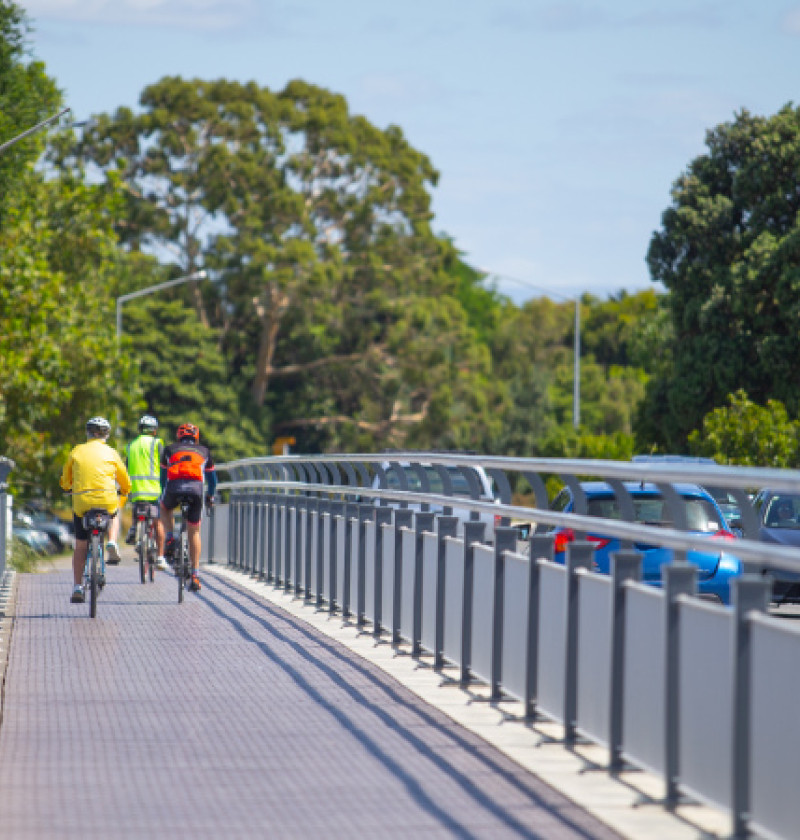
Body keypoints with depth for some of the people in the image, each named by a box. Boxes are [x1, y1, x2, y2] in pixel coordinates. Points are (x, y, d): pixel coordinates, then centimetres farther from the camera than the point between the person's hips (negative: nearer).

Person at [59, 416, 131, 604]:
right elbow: (125, 482, 19)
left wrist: (67, 486, 41)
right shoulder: (111, 453, 9)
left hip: (81, 502, 0)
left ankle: (77, 587, 4)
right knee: (114, 516, 35)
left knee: (80, 546, 11)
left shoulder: (76, 452, 9)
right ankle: (112, 542, 7)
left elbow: (65, 482, 18)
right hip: (107, 501, 0)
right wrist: (124, 495, 40)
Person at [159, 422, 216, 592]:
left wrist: (162, 494, 52)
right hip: (196, 488, 0)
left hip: (174, 487, 0)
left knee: (164, 508, 35)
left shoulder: (170, 449, 28)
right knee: (194, 532, 15)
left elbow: (162, 474, 37)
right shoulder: (204, 451, 29)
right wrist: (210, 496, 55)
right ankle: (195, 575, 9)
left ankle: (170, 538, 10)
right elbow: (211, 477, 39)